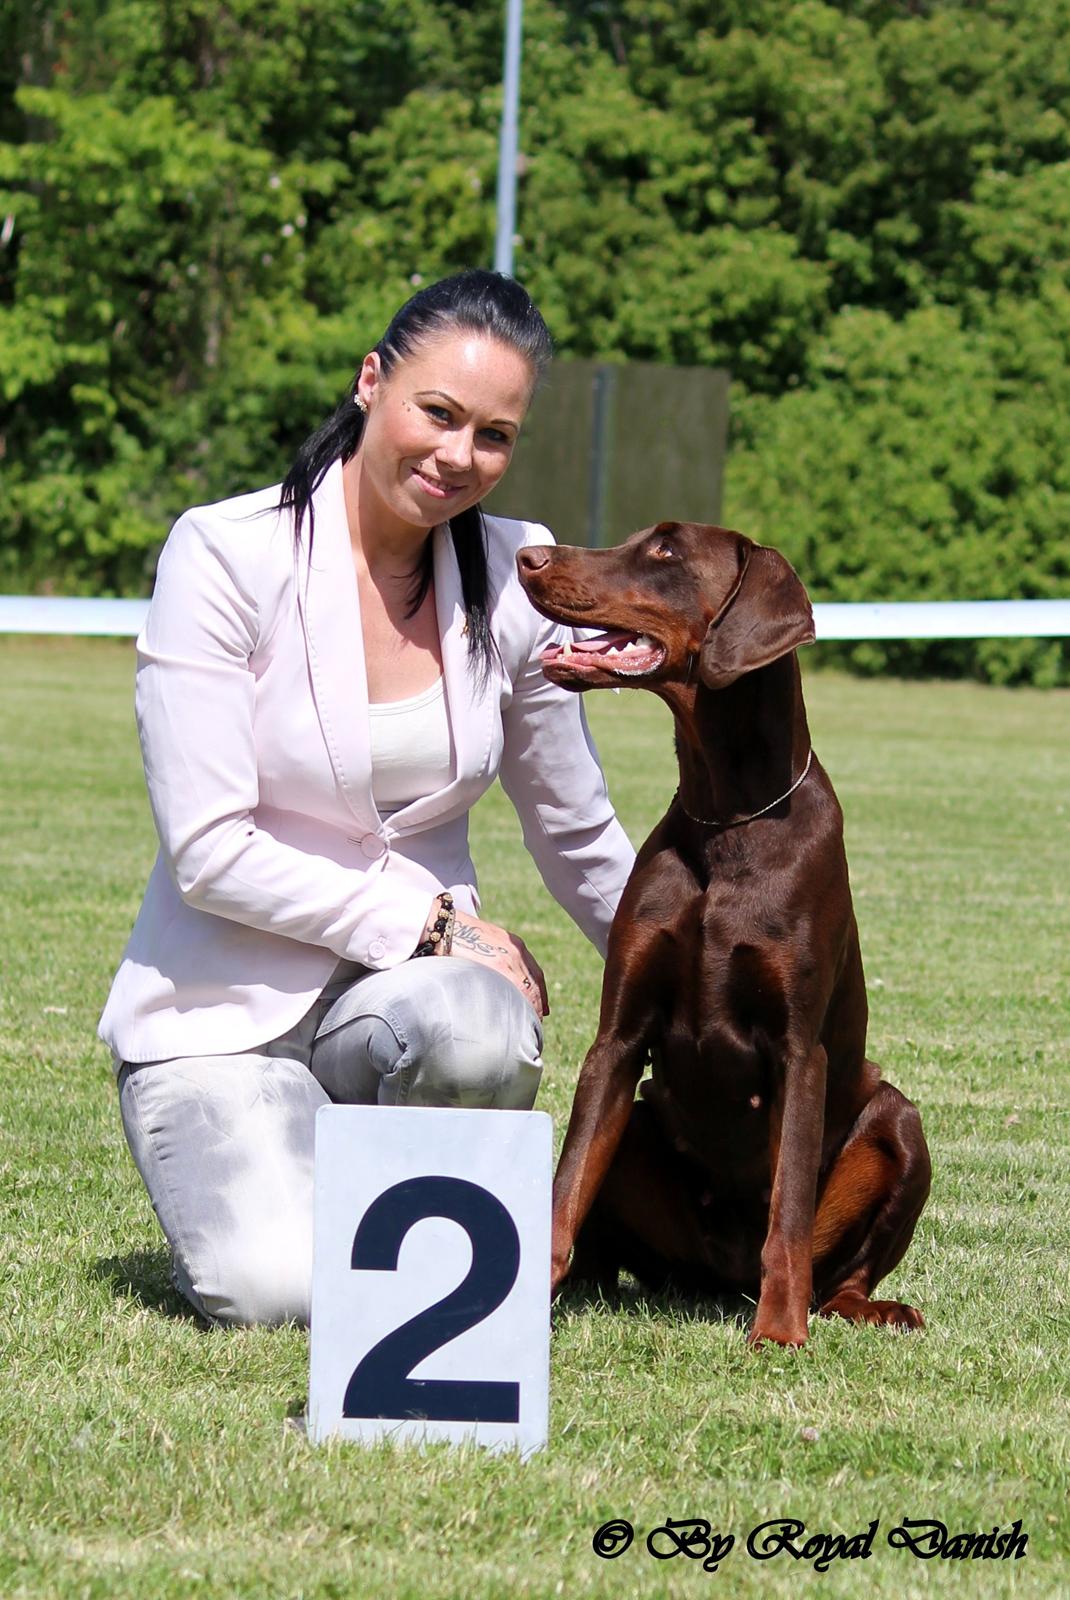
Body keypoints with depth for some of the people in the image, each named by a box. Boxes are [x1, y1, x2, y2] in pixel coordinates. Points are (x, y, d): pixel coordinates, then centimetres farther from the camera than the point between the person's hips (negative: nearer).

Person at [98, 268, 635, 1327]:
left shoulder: (516, 580, 0)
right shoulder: (226, 555, -13)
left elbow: (580, 841, 13)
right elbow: (210, 850, -16)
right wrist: (431, 921, -18)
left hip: (412, 979, 3)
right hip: (224, 1004, -3)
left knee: (483, 1033, -35)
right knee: (283, 1291, -27)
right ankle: (234, 1175, 11)